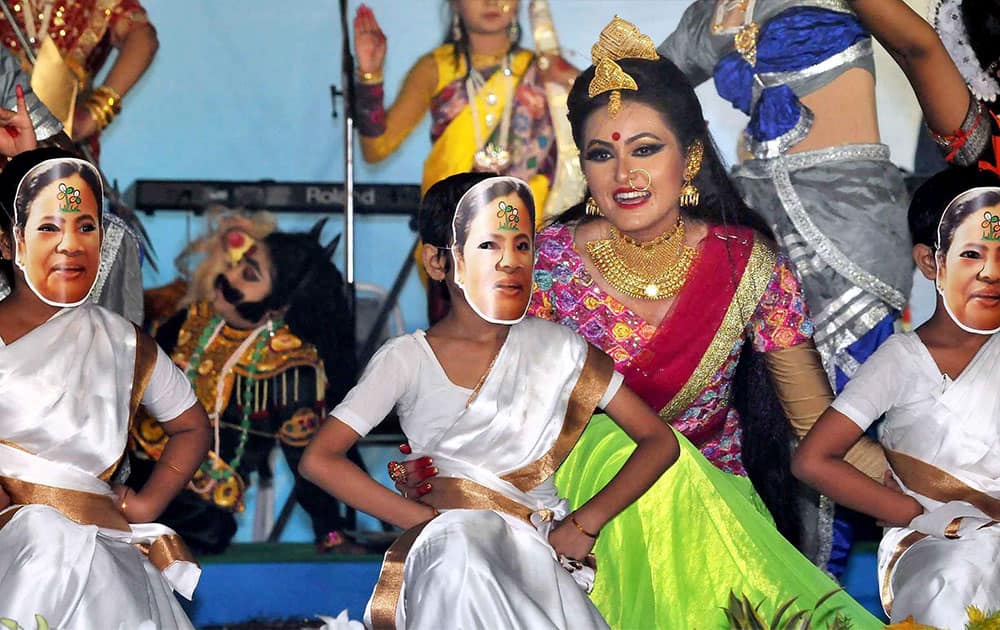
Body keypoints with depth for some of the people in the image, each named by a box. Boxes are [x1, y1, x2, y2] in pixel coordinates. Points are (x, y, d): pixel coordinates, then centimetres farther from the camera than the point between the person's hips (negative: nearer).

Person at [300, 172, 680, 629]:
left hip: (539, 549, 1)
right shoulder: (406, 360, 6)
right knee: (460, 543, -38)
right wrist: (429, 521, -12)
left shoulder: (558, 350, 10)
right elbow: (319, 459, -4)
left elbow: (660, 442, 11)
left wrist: (585, 522, -4)